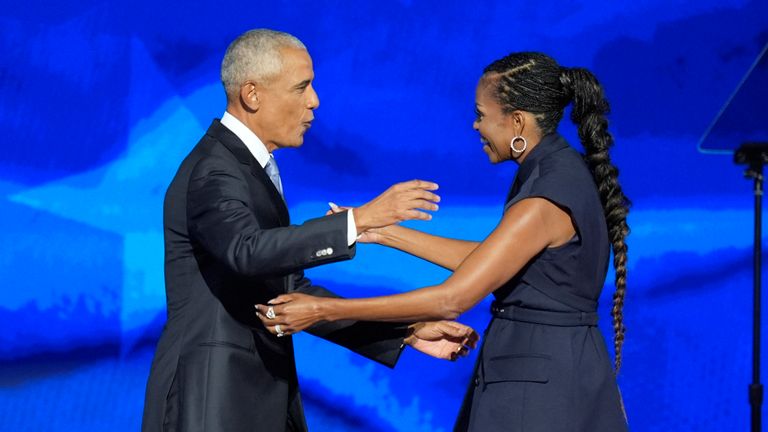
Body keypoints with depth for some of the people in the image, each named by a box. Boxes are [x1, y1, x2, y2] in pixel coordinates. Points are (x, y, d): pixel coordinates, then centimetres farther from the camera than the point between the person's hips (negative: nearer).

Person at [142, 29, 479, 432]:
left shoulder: (251, 170, 16)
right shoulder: (213, 171, -13)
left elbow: (293, 294, 16)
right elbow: (248, 251, -34)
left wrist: (407, 333, 12)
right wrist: (360, 219, -33)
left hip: (263, 399, 9)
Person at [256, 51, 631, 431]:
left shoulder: (545, 200, -23)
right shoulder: (565, 169, 5)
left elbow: (450, 300, -24)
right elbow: (487, 260, 13)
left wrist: (322, 310, -20)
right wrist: (382, 233, 11)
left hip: (542, 383, -9)